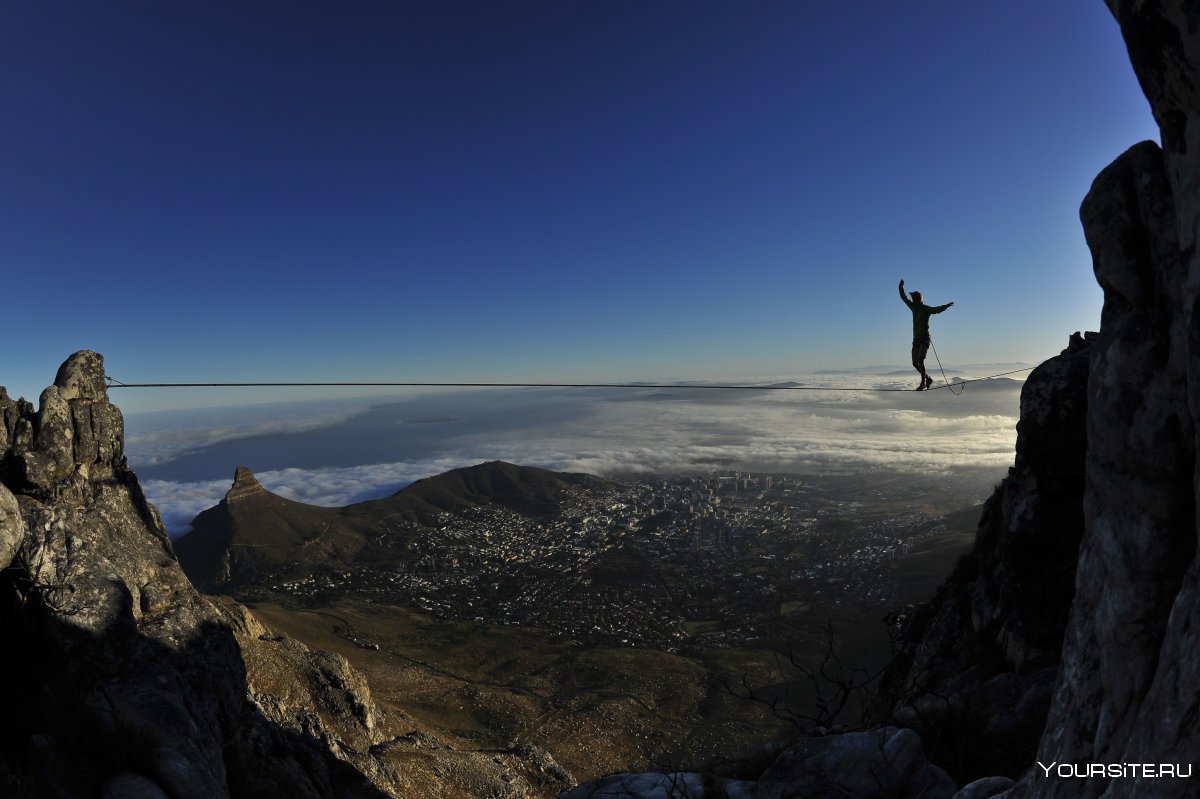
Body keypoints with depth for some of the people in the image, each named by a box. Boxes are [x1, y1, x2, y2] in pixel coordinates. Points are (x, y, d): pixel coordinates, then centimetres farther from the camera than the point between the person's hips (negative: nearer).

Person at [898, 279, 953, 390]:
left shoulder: (926, 308, -6)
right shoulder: (913, 307, 13)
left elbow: (937, 309, -25)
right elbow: (903, 298, 23)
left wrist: (945, 306, -43)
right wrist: (901, 287, 19)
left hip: (924, 339, -7)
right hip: (916, 339, 7)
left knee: (920, 361, -19)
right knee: (915, 363, 7)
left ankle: (923, 383, -16)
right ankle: (928, 379, 24)